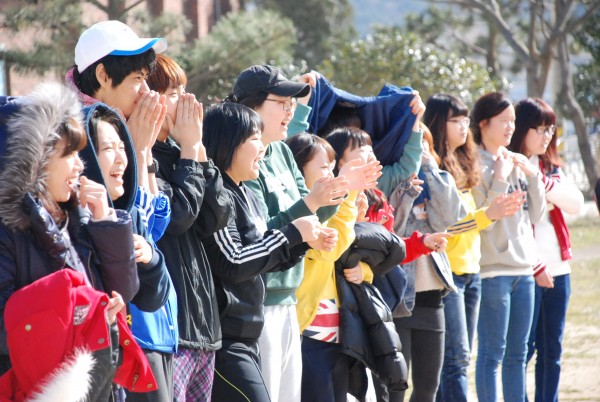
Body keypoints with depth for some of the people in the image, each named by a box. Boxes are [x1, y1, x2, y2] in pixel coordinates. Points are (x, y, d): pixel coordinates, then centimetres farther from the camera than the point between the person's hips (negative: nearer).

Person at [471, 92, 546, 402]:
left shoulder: (518, 163, 12)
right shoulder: (476, 166, -9)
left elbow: (536, 216, 10)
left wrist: (533, 176, -1)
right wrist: (500, 180, -17)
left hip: (524, 268, 7)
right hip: (492, 269, -7)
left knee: (517, 353, 11)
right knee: (492, 352, -4)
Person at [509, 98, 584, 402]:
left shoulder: (551, 167, 17)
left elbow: (576, 203, 4)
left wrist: (548, 187, -14)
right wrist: (535, 267, -16)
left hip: (557, 269, 7)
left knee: (552, 349, 9)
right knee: (524, 347, -6)